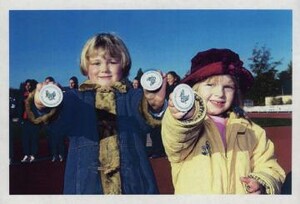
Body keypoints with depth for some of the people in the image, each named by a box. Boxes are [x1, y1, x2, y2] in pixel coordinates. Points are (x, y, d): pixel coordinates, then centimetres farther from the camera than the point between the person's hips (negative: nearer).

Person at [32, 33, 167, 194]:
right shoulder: (77, 98, 5)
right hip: (86, 183, 1)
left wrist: (155, 106, -41)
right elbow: (64, 114, -16)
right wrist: (48, 106, -38)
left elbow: (145, 116, -18)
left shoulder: (133, 97, 3)